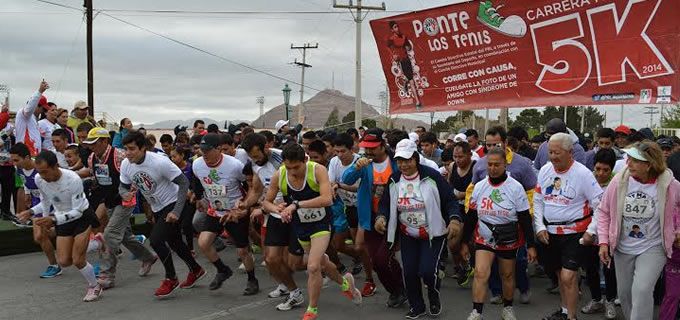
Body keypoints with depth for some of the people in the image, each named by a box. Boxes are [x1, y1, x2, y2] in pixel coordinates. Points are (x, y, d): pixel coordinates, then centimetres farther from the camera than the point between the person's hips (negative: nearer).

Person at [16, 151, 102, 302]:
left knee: (77, 260, -10)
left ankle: (94, 287, 16)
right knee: (64, 261, -1)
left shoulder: (73, 179, -32)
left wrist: (53, 219, -36)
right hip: (62, 219, 6)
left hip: (82, 217, -5)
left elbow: (77, 211, -28)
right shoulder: (39, 179, -15)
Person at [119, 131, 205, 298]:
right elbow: (123, 186, 4)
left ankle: (171, 279, 1)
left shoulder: (160, 162, -29)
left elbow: (184, 182, -23)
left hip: (172, 204, -8)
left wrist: (177, 211, -28)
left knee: (155, 240, -19)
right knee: (174, 242, 20)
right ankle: (196, 270, 42)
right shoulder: (125, 165, -11)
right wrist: (125, 194, -22)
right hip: (157, 208, 8)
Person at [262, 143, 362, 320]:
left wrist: (296, 204, -43)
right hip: (300, 225, 5)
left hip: (321, 223, -4)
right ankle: (345, 282, 53)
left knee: (313, 267, -18)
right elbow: (266, 202, -4)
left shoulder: (318, 170, -26)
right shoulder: (278, 176, -16)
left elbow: (327, 199, -39)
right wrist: (277, 209, -28)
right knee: (321, 263, 21)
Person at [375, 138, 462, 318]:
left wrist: (454, 219, -30)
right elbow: (386, 203, 5)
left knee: (427, 271, -13)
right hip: (407, 235, 4)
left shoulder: (432, 176, -16)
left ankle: (434, 293, 22)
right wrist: (381, 217, -16)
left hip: (433, 234, -4)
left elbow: (449, 201, -14)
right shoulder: (394, 180, -2)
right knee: (409, 272, 5)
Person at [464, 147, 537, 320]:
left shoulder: (515, 187, -11)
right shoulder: (479, 186, -2)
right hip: (484, 239, 1)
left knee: (507, 275, 13)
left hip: (509, 241, -1)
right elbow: (471, 217, 6)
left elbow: (525, 219, -8)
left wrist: (531, 245, -8)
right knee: (480, 273, -13)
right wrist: (465, 241, 8)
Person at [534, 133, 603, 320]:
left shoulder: (582, 173, -13)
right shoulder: (545, 170, 1)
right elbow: (538, 201, 9)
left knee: (568, 277, -11)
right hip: (550, 232, 5)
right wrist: (540, 227, 1)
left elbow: (600, 205, -10)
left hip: (575, 232, -5)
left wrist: (591, 231, -12)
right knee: (560, 274, 17)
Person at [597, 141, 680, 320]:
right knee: (624, 292, 14)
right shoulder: (619, 181, -11)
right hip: (622, 248, 3)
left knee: (642, 290, -20)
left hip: (653, 247, -3)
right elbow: (604, 212, -1)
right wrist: (603, 242, -5)